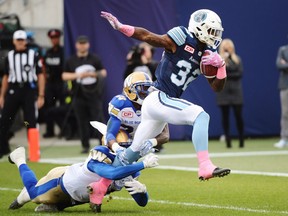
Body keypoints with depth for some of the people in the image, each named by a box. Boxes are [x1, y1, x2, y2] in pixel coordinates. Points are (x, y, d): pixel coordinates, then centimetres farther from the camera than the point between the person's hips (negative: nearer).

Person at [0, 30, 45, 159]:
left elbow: (40, 76, 1)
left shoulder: (33, 55, 1)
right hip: (13, 91, 3)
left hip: (29, 90, -3)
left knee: (31, 122, -3)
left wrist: (41, 96, -5)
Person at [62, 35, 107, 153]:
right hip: (79, 95, 2)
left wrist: (93, 74, -15)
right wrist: (77, 75, -13)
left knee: (99, 119, -6)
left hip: (94, 95, -2)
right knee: (82, 122, 4)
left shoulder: (94, 59, 5)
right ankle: (85, 146, 12)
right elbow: (64, 76, 4)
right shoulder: (71, 61, 8)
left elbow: (104, 73, 4)